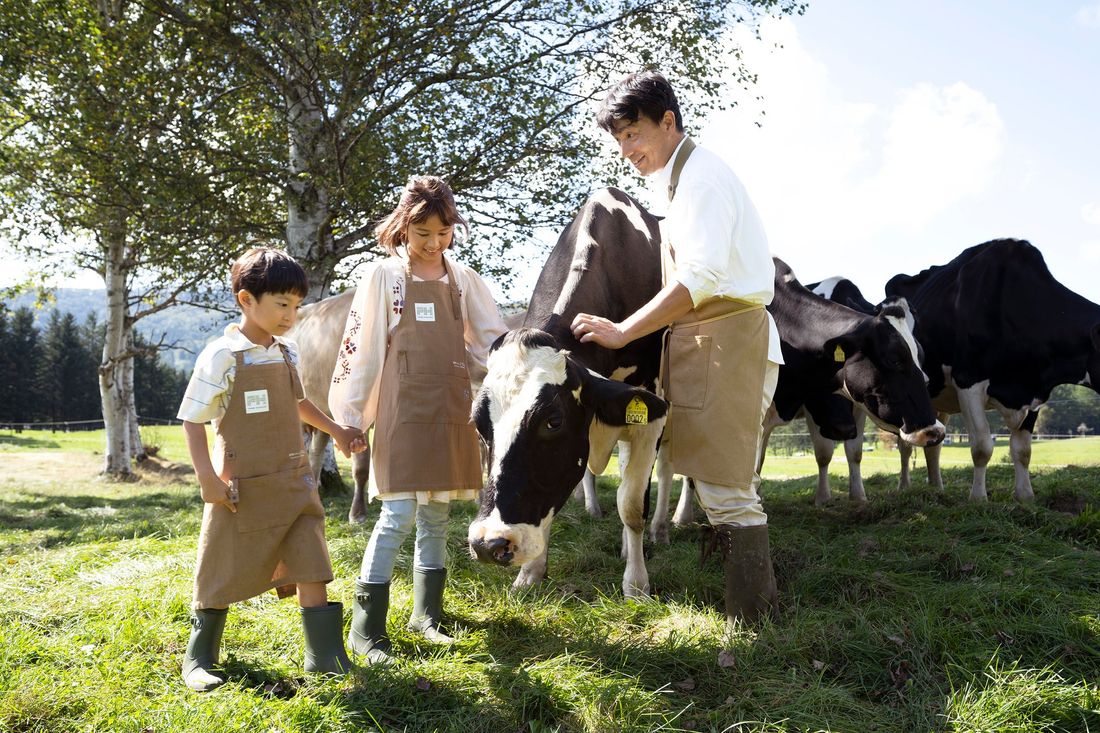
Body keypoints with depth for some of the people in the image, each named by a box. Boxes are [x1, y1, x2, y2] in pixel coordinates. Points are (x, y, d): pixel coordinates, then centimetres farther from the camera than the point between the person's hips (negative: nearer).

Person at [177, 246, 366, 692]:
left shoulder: (287, 353, 8)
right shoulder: (222, 356, -12)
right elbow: (192, 419, -10)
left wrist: (336, 431, 25)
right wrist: (207, 478, -16)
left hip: (294, 482, 6)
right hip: (244, 488, -5)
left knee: (311, 567, 1)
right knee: (224, 576, 7)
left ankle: (324, 654, 10)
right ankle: (198, 659, 23)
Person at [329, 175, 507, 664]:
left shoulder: (462, 279, 10)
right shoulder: (383, 276, 0)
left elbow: (494, 344, 12)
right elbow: (360, 350, -1)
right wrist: (349, 417, -2)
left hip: (452, 412, 4)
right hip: (403, 411, -4)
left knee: (437, 515, 10)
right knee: (398, 515, -9)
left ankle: (426, 615, 24)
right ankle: (365, 628, 1)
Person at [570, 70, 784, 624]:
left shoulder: (700, 173, -10)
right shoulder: (675, 181, 20)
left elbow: (701, 276, -21)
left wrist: (622, 332, -20)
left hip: (727, 334, -10)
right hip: (703, 344, 10)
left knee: (728, 493, -9)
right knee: (723, 490, 14)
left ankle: (752, 625, -3)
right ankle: (755, 612, 22)